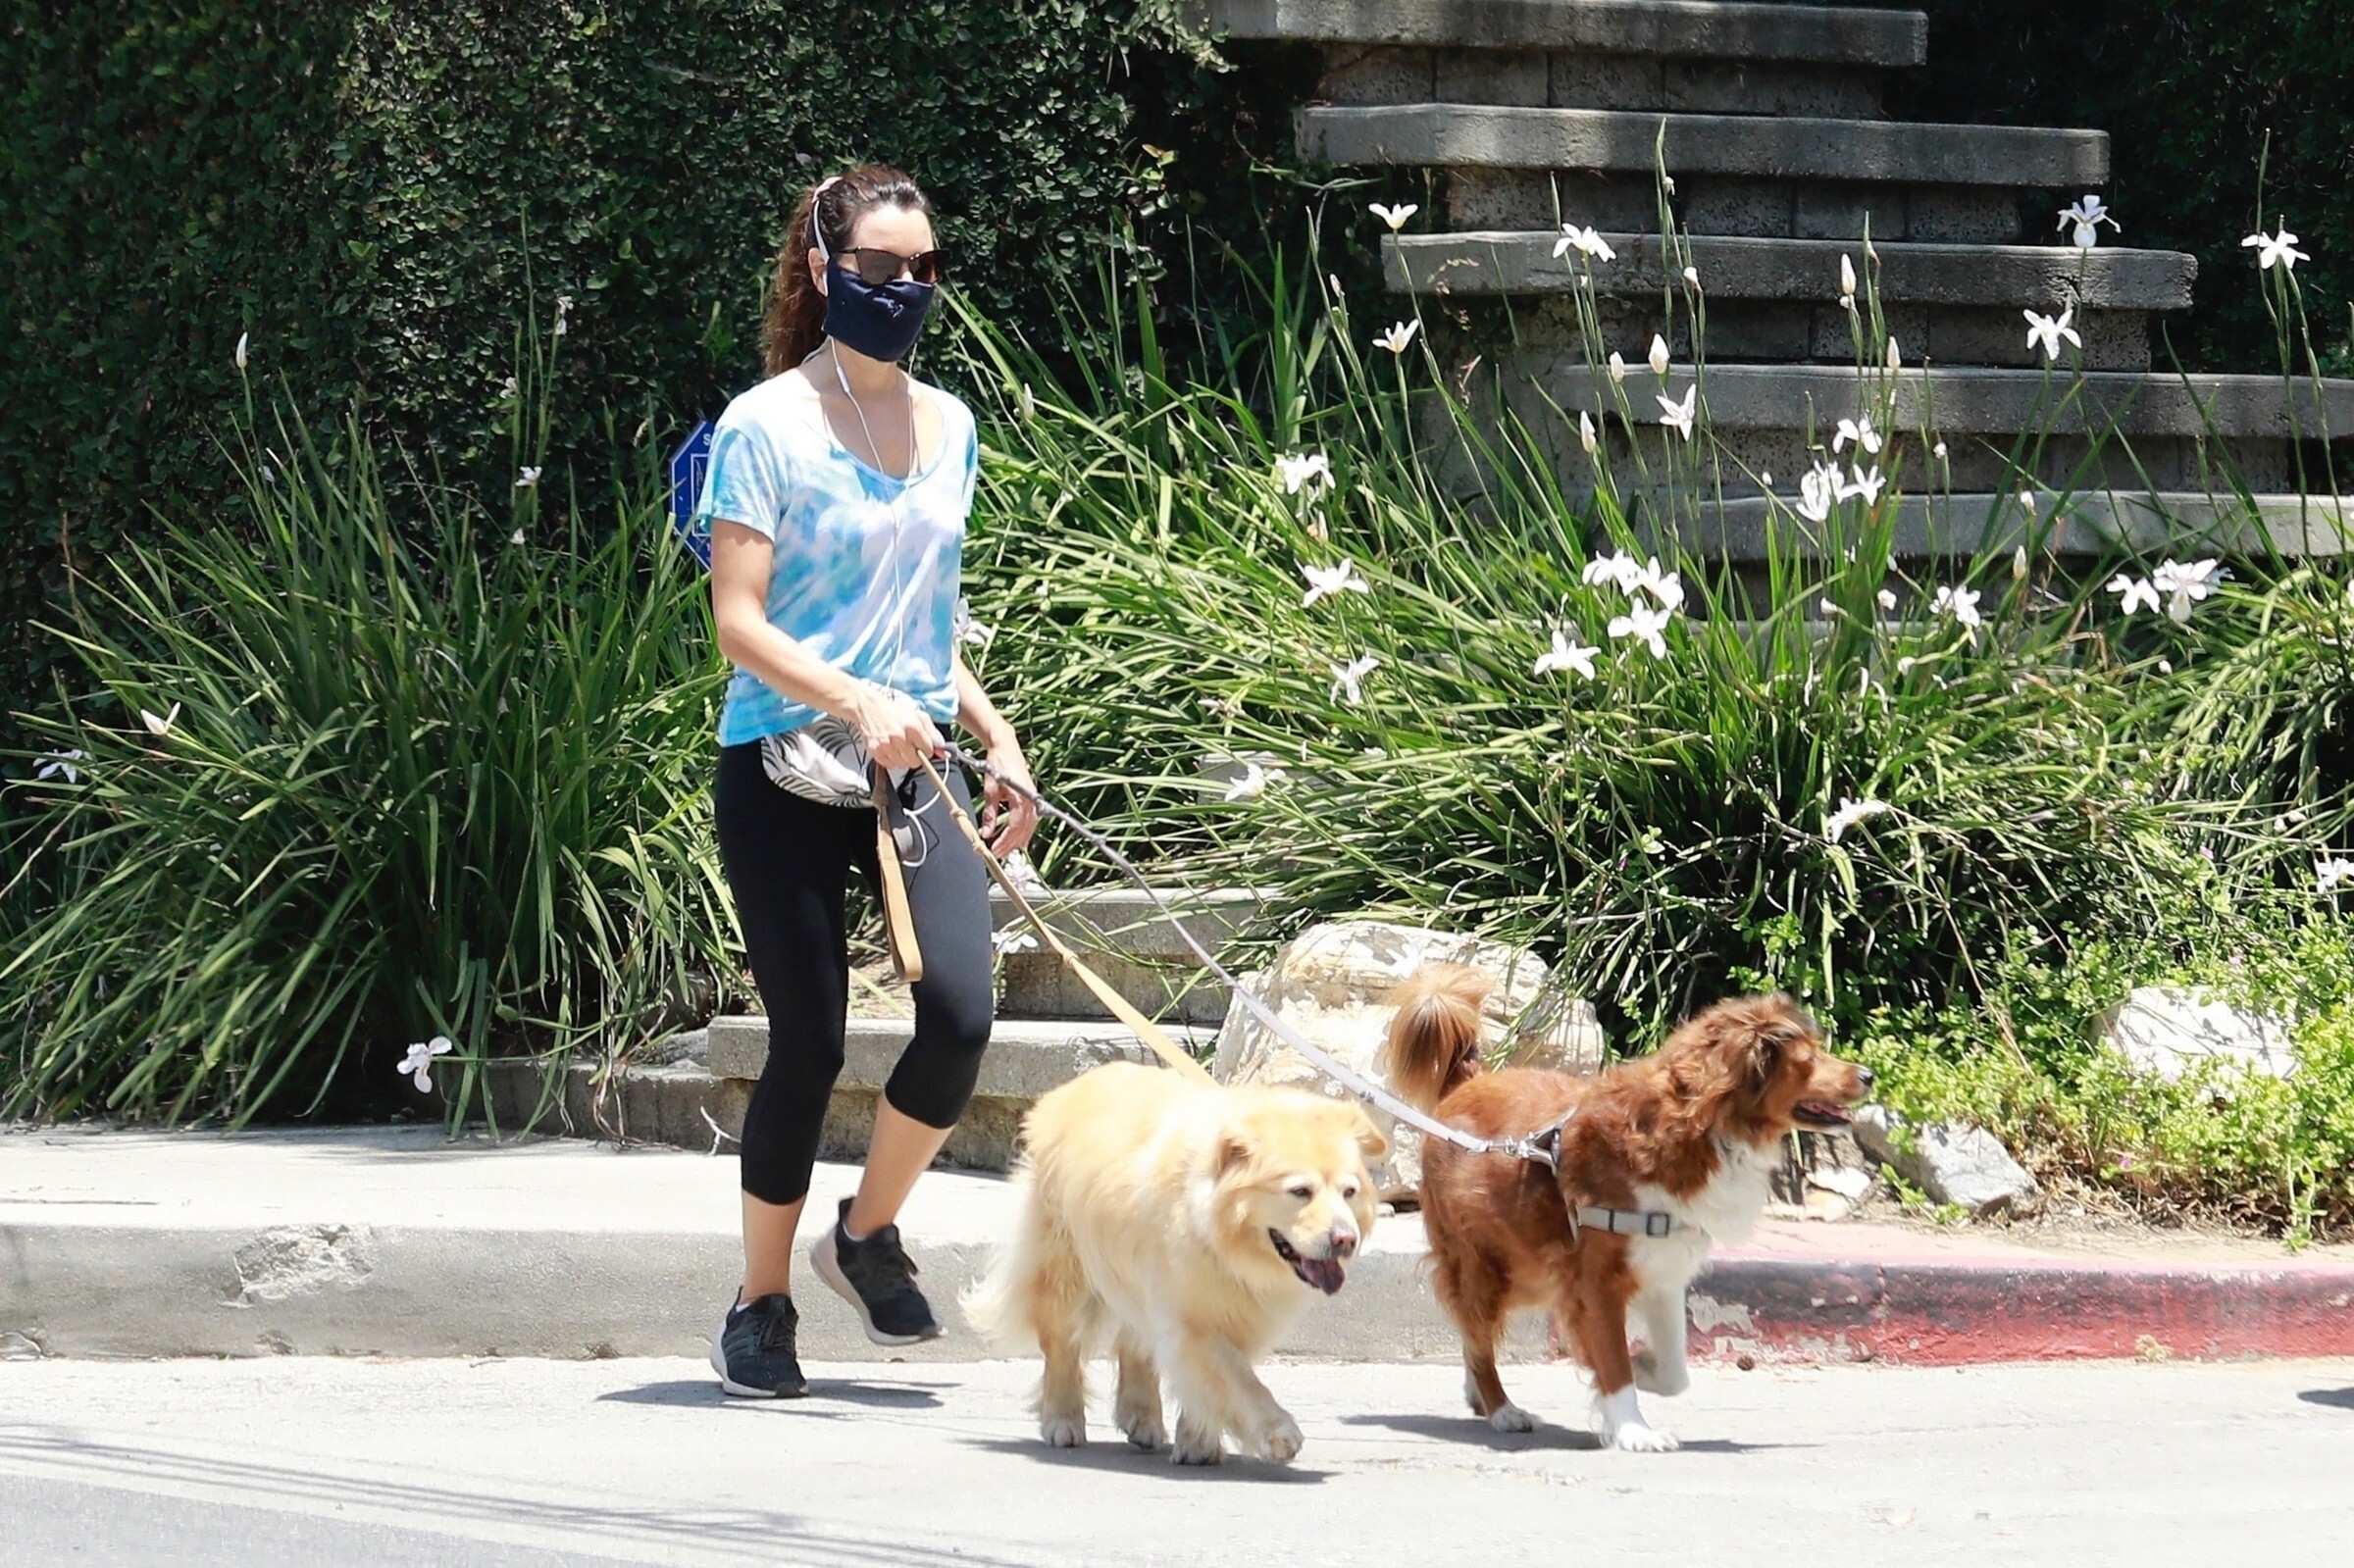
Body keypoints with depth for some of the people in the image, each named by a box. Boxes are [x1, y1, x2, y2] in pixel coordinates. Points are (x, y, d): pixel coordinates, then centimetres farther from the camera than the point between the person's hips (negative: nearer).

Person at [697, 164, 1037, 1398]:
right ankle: (759, 1309, 13)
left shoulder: (947, 426, 13)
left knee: (962, 1015, -13)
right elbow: (738, 622, -12)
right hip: (783, 771, -5)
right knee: (808, 1044, -4)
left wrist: (997, 738, 14)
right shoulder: (768, 426, -7)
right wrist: (859, 704, -24)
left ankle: (869, 1235, 11)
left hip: (907, 766, 5)